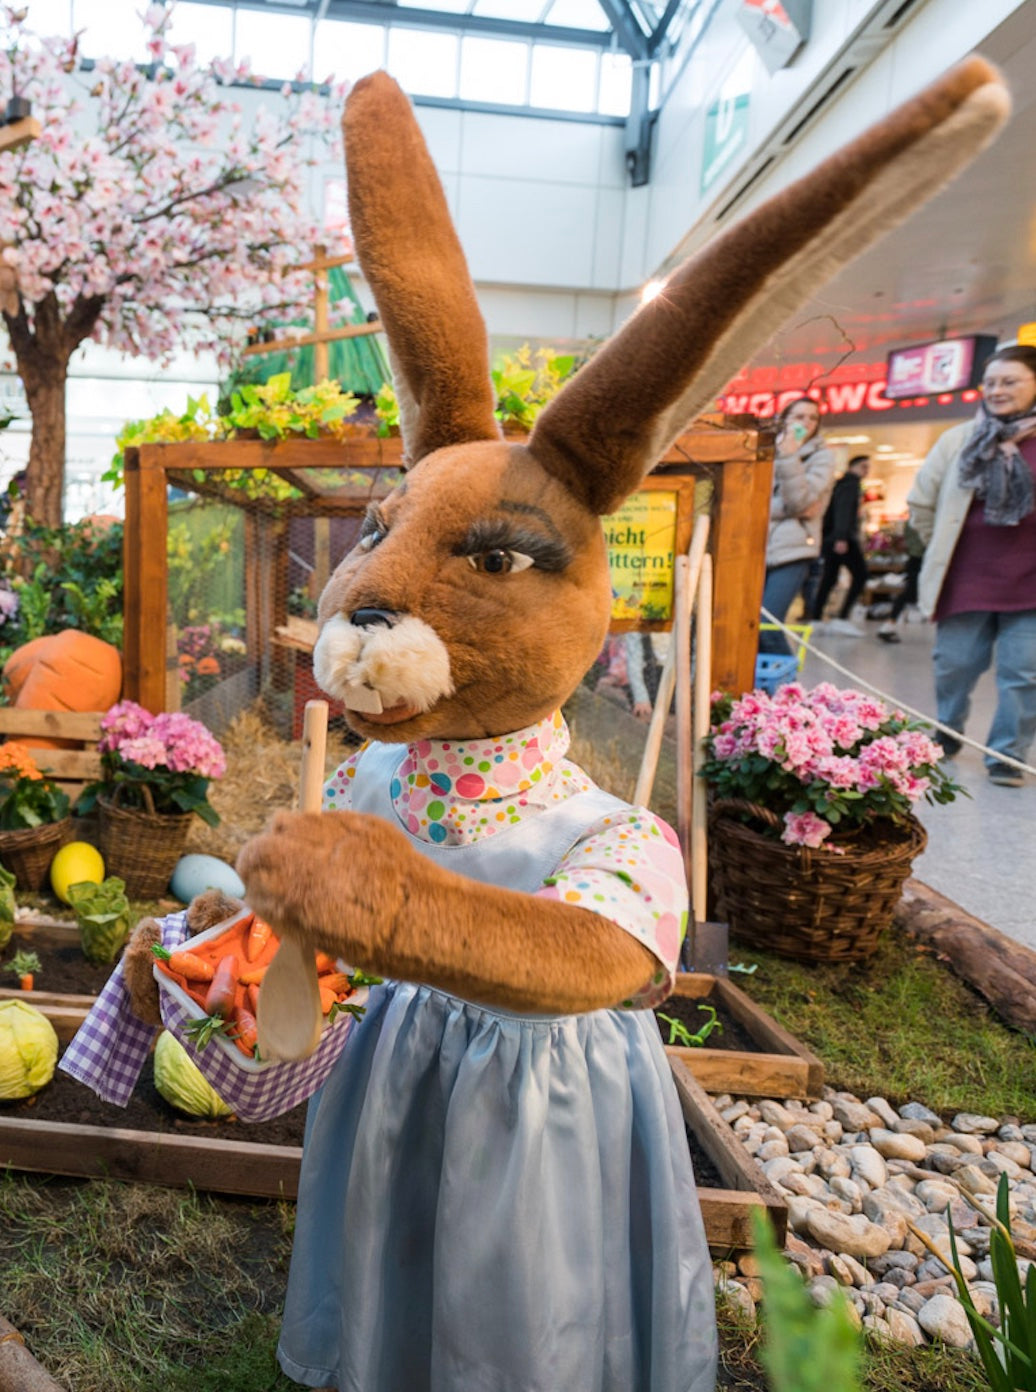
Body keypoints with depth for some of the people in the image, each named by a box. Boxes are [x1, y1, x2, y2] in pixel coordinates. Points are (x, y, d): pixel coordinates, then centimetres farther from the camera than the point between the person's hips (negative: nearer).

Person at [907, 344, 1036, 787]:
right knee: (954, 663, 11)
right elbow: (920, 502, 14)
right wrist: (943, 548, 15)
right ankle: (948, 735, 33)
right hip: (966, 580, 2)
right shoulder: (960, 440, 5)